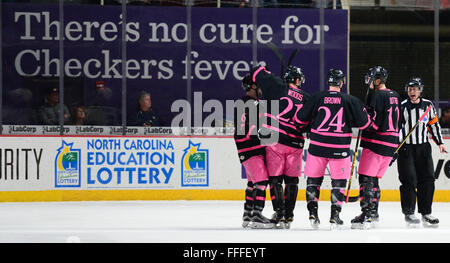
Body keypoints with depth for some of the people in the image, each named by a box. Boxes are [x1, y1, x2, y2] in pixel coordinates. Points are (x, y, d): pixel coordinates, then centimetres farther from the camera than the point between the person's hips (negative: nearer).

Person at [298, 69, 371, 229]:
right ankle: (335, 215, 3)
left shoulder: (317, 98, -2)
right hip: (340, 148, -1)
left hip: (317, 146, 1)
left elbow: (302, 118, 4)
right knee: (339, 180, 9)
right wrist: (363, 111, 20)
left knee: (313, 178, 13)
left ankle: (312, 212, 6)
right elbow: (363, 123, 0)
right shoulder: (350, 100, -4)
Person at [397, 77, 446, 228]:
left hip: (423, 147, 3)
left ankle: (426, 213, 7)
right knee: (409, 180, -8)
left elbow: (434, 124, 16)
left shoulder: (428, 106, 6)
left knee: (427, 180, 0)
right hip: (405, 148, -3)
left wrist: (440, 142, 13)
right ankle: (408, 213, 2)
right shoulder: (401, 107, -4)